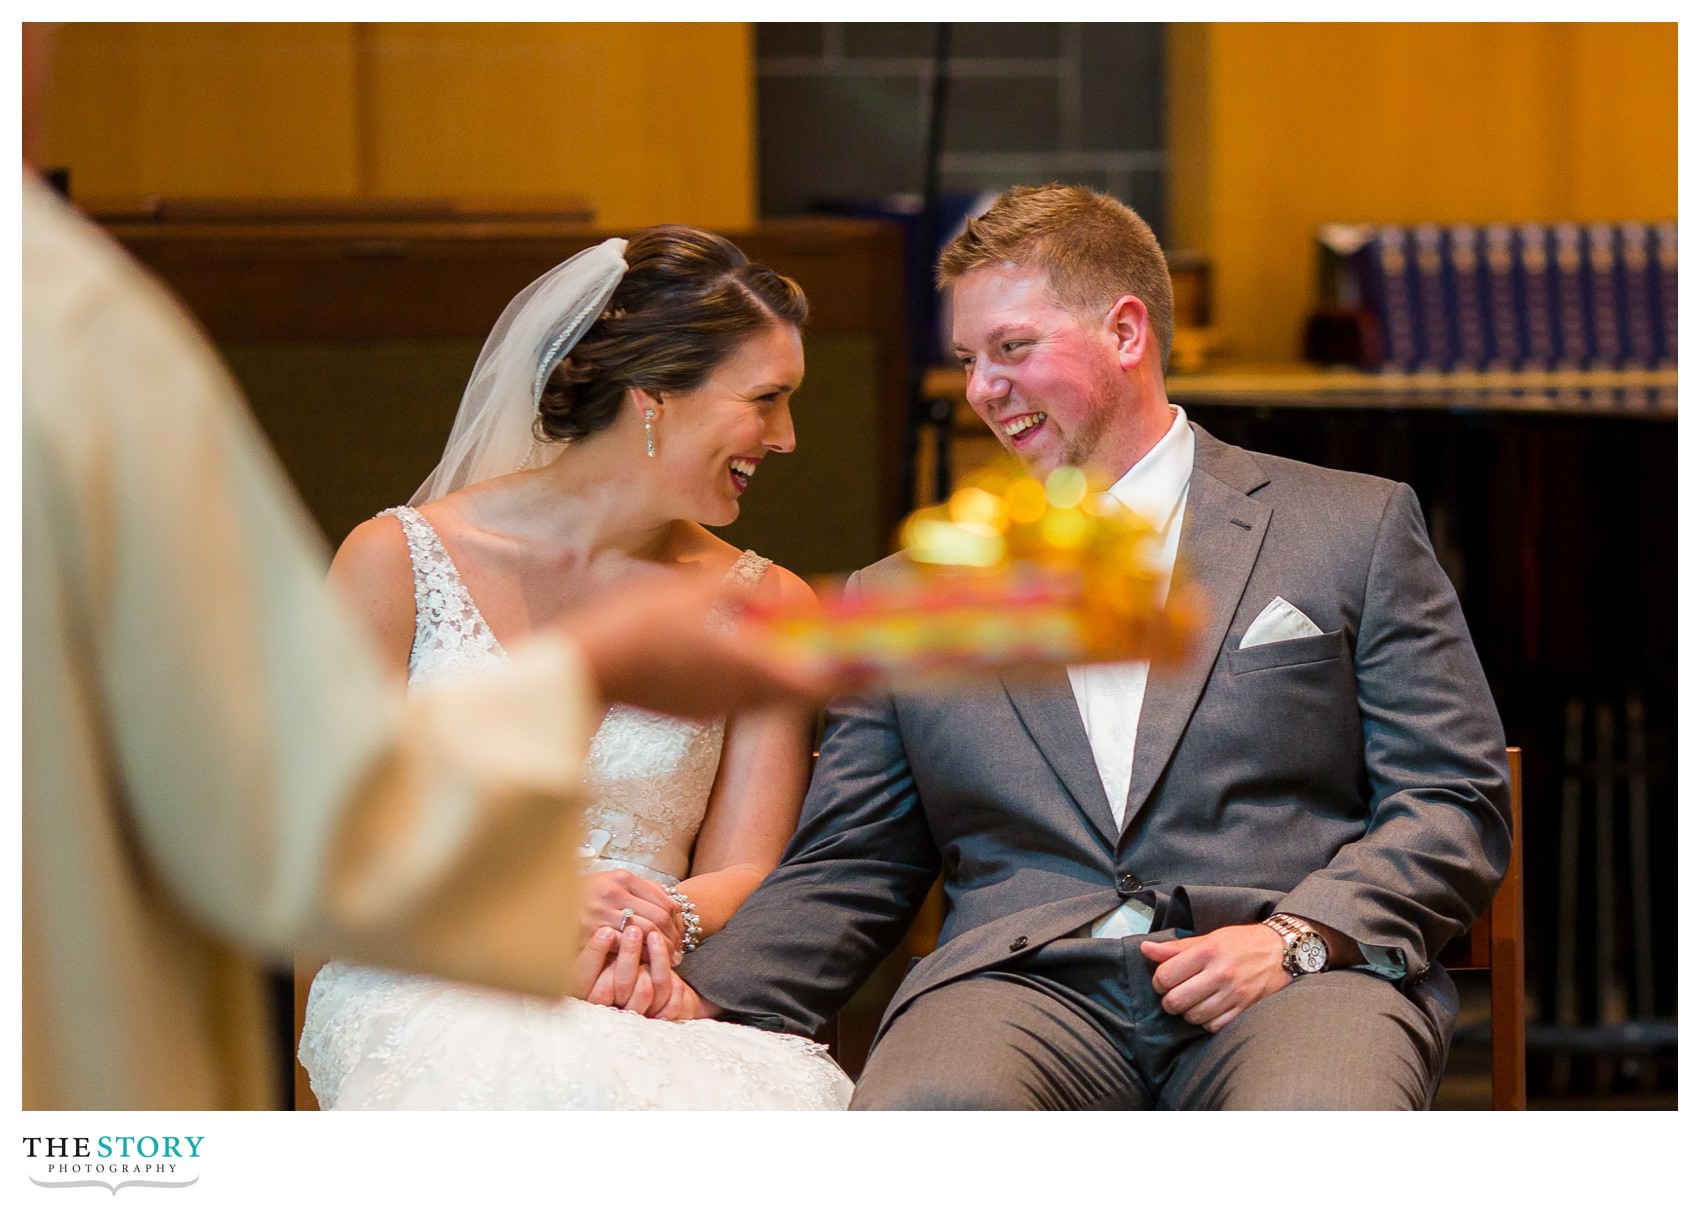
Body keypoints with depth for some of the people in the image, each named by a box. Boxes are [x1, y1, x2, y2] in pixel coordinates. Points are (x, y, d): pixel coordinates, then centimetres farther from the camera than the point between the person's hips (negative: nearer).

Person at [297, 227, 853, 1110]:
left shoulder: (765, 607, 13)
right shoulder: (399, 562, 4)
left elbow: (745, 872, 10)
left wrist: (661, 922, -15)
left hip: (649, 1010, 3)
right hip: (428, 1003, -3)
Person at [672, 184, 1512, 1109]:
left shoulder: (1357, 529, 16)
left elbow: (1458, 805, 9)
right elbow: (843, 874, 19)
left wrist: (1298, 937, -9)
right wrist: (702, 998, -2)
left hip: (1295, 982, -1)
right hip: (1028, 985, 2)